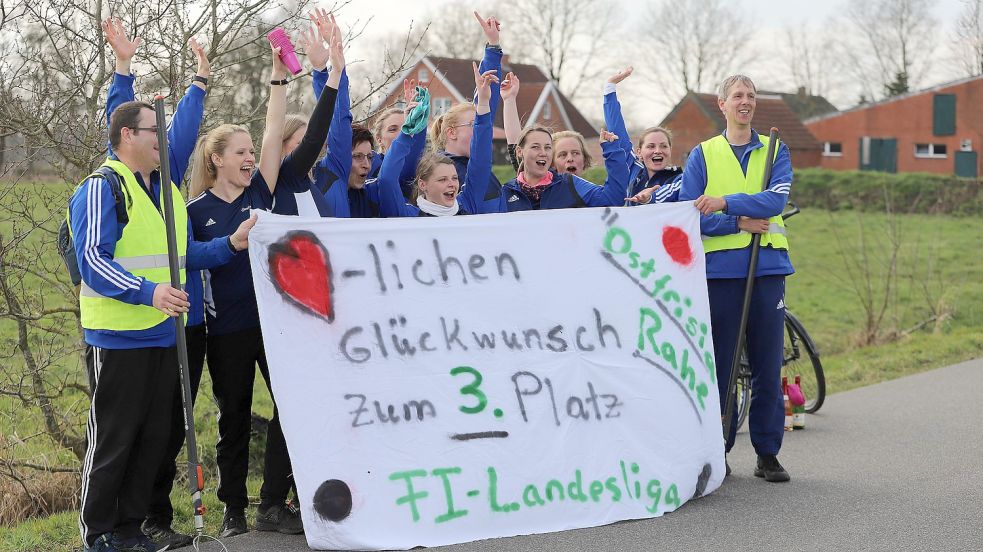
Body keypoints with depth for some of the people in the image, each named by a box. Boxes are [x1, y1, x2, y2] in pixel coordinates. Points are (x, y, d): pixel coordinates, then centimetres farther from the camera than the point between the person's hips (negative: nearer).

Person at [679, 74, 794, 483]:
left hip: (767, 266, 1)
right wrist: (738, 223, -11)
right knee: (719, 364, 1)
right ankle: (717, 451, 10)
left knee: (768, 364, 2)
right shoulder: (703, 154, 9)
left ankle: (768, 453, 10)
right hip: (719, 268, -1)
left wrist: (726, 202, -19)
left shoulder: (774, 151, 11)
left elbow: (776, 199, -8)